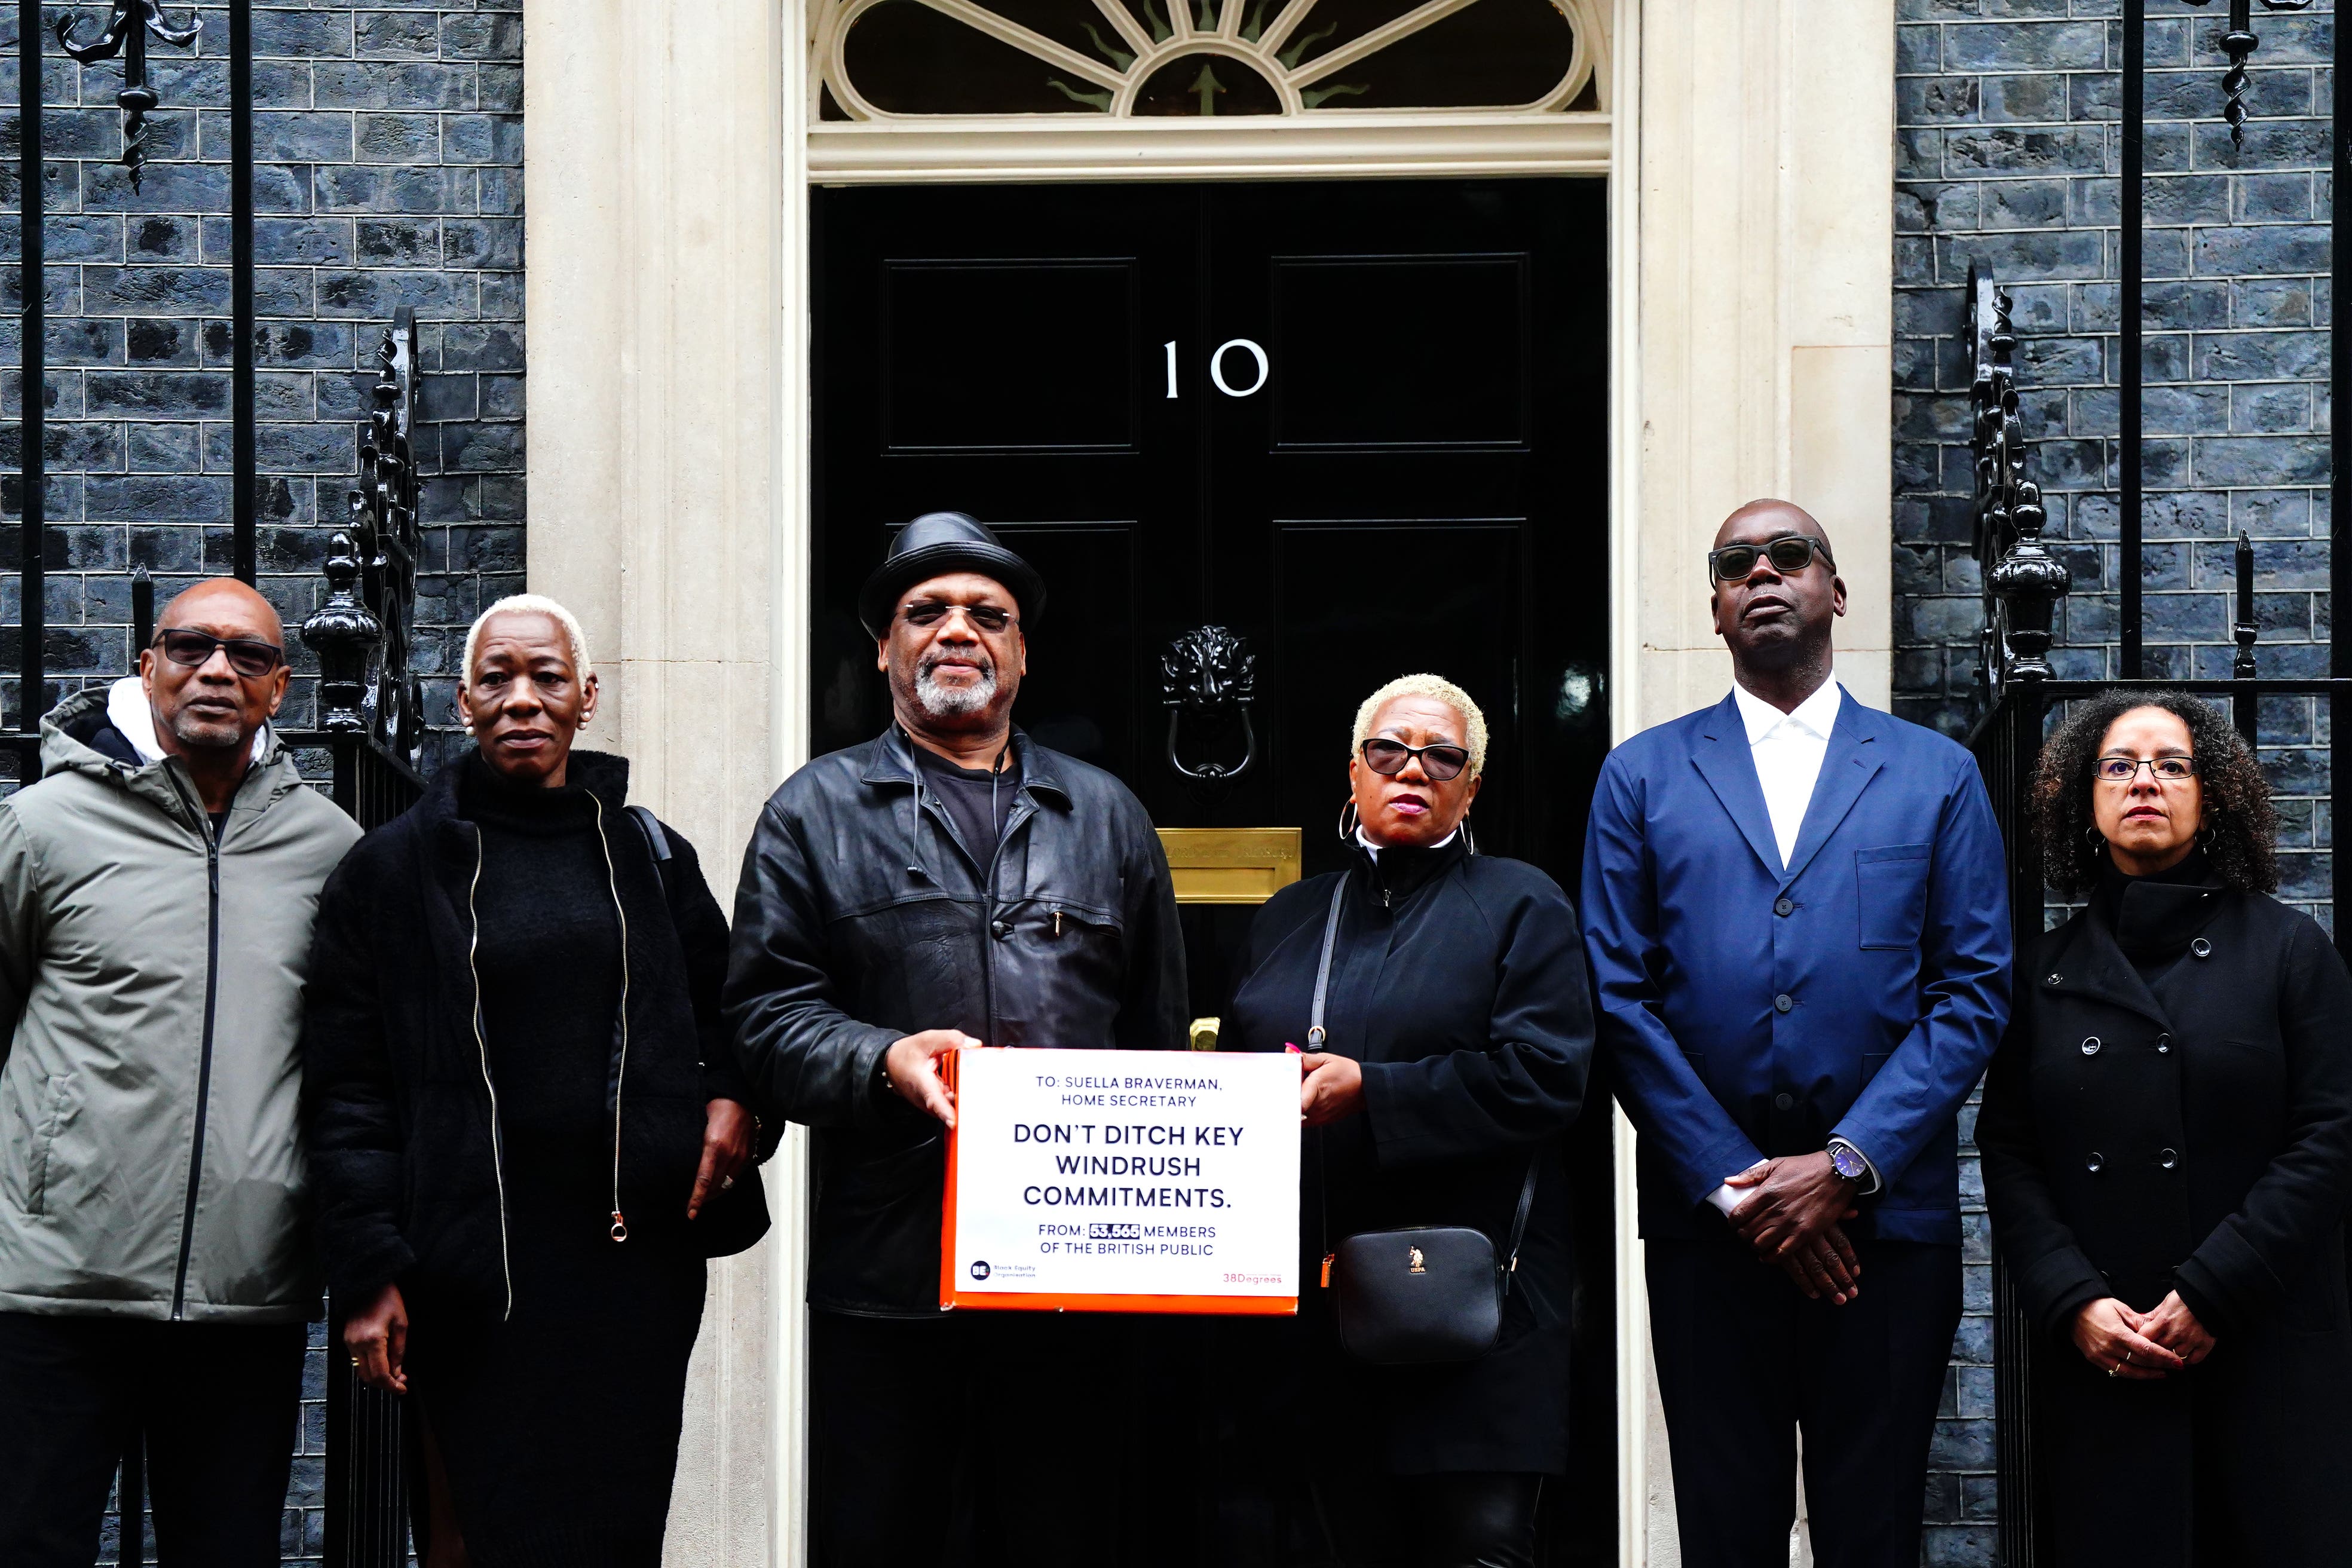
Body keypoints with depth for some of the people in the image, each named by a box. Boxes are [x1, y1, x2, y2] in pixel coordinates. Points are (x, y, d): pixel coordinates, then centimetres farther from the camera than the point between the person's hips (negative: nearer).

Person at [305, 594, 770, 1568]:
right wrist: (368, 1275, -5)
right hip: (477, 1266, -2)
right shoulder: (396, 867, 5)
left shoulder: (650, 855, 12)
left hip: (638, 1258, 3)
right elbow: (348, 1093, 2)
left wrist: (729, 1093, 2)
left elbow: (723, 1009, 24)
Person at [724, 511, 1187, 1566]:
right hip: (884, 1271, -2)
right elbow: (765, 1012, 1)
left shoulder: (1106, 815, 18)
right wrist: (885, 1061, -18)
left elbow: (1158, 1034, 15)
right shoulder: (817, 812, 10)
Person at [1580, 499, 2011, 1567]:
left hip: (1888, 1216, 0)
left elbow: (1974, 995, 1)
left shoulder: (1937, 775, 9)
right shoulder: (1642, 776, 8)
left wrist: (1847, 1166, -10)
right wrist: (1732, 1185, -8)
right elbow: (1619, 999, 1)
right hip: (1707, 1218, 0)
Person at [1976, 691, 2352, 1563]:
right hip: (2096, 1365, 1)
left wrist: (2211, 1297, -12)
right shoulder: (2048, 973, 10)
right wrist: (2072, 1304, -9)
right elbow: (2008, 1155, 6)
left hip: (2263, 1355, -1)